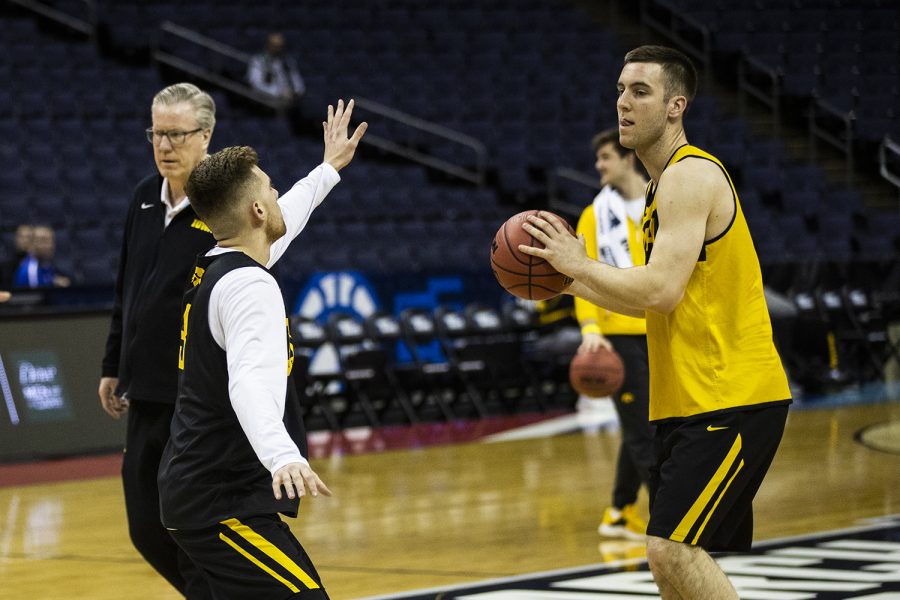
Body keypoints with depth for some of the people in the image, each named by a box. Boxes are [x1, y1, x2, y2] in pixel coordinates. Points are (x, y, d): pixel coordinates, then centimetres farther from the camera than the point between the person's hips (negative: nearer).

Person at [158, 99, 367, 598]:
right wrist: (283, 457, -51)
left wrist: (328, 170, 50)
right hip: (224, 505, -11)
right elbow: (250, 385, -34)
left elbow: (281, 221, 34)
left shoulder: (214, 267, 12)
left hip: (195, 491, 11)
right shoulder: (248, 286, -17)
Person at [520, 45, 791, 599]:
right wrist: (570, 281, 14)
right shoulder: (668, 181, 19)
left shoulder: (690, 175, -14)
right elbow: (656, 300, 22)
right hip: (690, 402, 10)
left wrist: (579, 263, -12)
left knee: (671, 548, -19)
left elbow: (662, 290, -24)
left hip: (731, 400, -10)